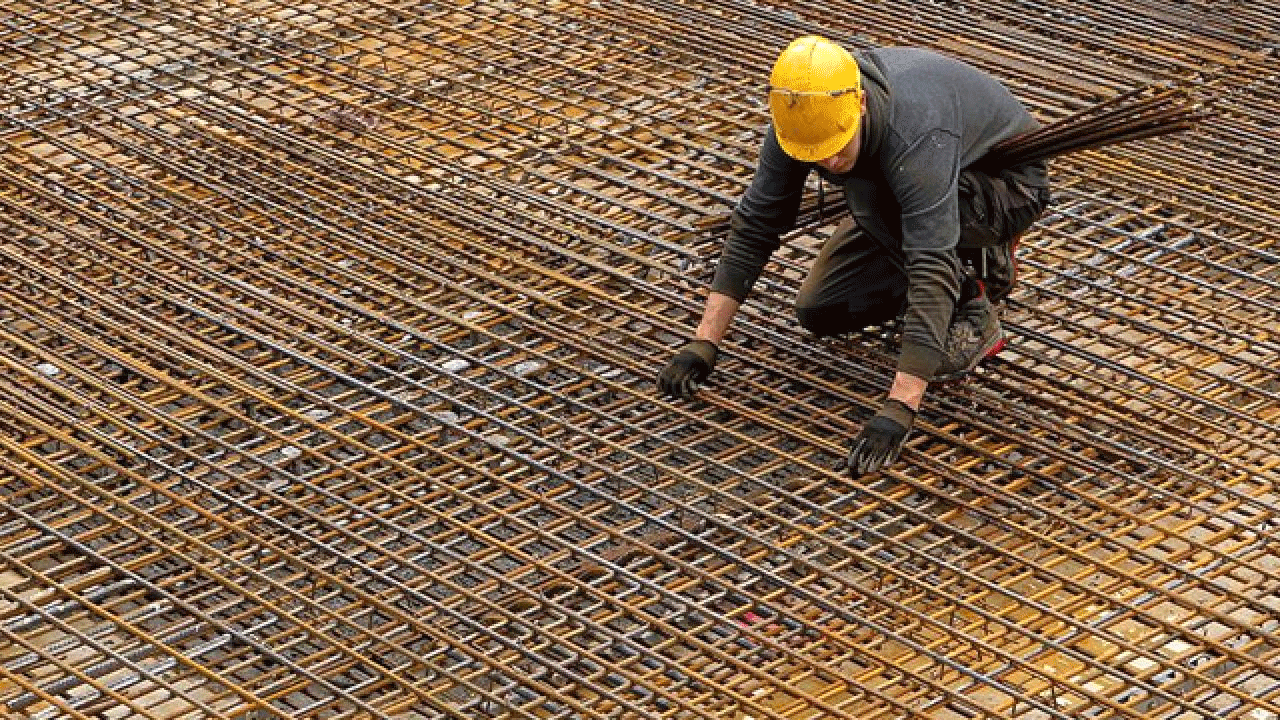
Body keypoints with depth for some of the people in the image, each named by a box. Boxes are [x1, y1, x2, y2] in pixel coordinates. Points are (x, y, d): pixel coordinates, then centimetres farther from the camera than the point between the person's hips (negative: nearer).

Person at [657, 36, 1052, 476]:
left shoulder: (916, 138, -43)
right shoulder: (801, 117, -23)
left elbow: (931, 272, -47)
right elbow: (754, 225, -15)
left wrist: (898, 411, -53)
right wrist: (704, 342, -21)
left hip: (1009, 181, -7)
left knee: (868, 193, -34)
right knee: (820, 312, -2)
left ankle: (971, 313, -14)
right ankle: (978, 263, 13)